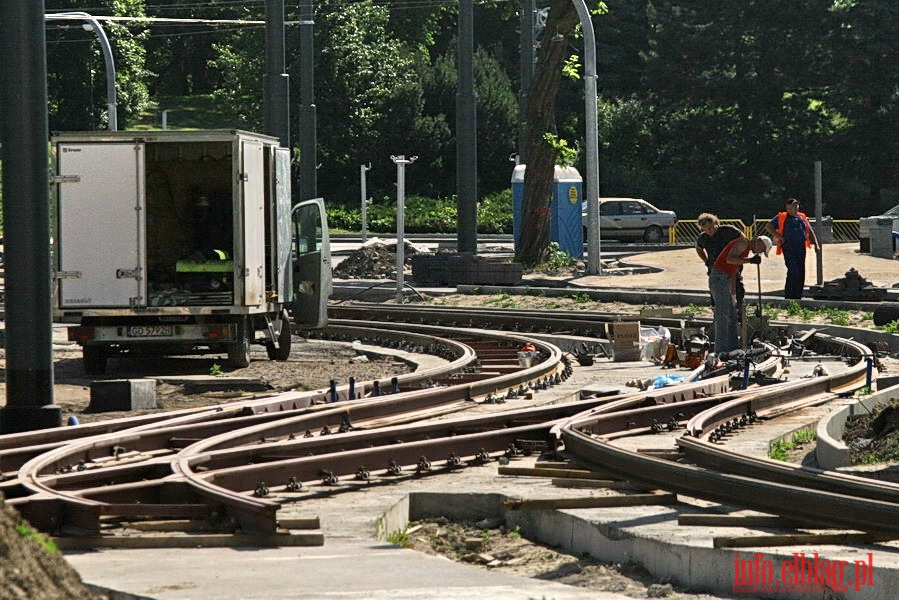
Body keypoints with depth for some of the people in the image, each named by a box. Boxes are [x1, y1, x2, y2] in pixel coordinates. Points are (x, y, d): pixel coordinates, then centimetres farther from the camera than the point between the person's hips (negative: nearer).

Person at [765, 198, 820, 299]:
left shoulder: (802, 217, 18)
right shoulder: (782, 217, 3)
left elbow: (810, 232, 23)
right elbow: (768, 226, -3)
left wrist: (816, 245, 12)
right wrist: (779, 237, -9)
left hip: (801, 249, 6)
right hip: (788, 248, -6)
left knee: (801, 274, 6)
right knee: (793, 272, -15)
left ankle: (798, 297, 14)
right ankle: (788, 298, -9)